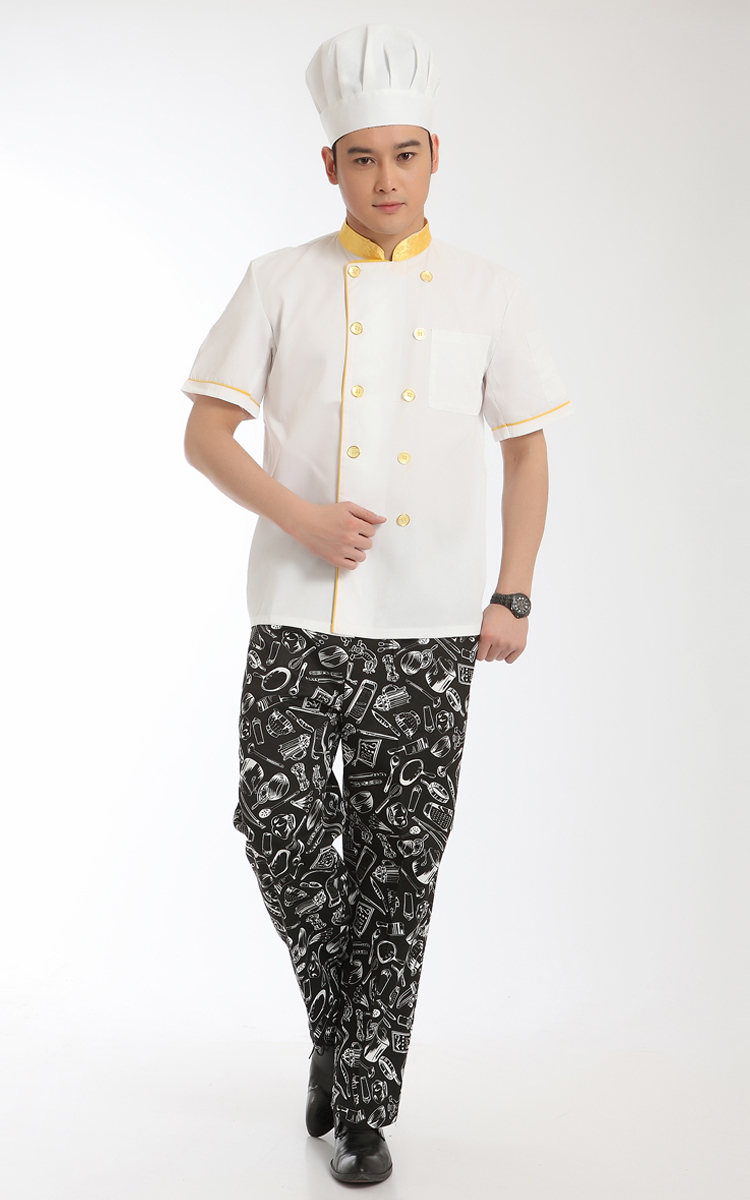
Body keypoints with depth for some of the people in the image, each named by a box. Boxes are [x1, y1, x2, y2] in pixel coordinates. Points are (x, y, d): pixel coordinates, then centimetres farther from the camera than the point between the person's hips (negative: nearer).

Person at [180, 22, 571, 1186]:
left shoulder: (489, 292, 6)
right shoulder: (280, 282, 4)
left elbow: (527, 451, 10)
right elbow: (206, 434, 3)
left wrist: (513, 597, 1)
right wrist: (302, 517, -13)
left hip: (429, 631, 0)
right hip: (297, 619, 0)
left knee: (397, 870, 4)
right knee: (281, 833, -6)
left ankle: (363, 1105, 21)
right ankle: (337, 1021, 26)